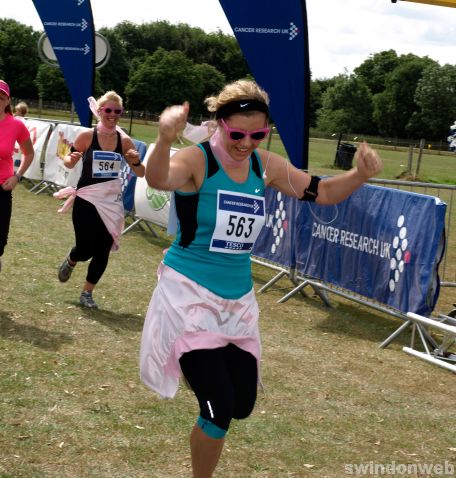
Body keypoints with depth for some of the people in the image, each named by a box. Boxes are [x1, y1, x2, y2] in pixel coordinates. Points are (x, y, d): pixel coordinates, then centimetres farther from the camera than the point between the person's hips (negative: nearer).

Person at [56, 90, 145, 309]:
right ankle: (70, 262, 36)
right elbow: (69, 163, 2)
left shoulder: (124, 141, -2)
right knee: (85, 250, -1)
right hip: (86, 199, -2)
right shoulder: (87, 135, -8)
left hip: (111, 201, 3)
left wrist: (136, 161, -18)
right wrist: (71, 158, -22)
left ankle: (87, 294, 21)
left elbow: (141, 173, 4)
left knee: (102, 251, 3)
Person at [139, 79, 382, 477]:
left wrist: (360, 174, -12)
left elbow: (323, 193, 9)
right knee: (219, 409, -12)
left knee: (242, 406, 12)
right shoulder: (196, 160, -17)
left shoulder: (266, 166, -1)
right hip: (189, 293, -6)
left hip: (238, 299, 6)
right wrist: (165, 139, -61)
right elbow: (157, 180, -39)